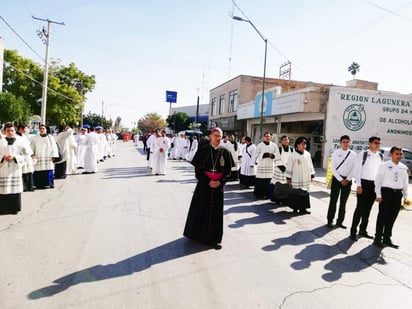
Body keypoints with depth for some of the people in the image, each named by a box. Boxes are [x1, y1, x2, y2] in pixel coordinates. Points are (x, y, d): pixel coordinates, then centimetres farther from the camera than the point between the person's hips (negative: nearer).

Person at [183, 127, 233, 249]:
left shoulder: (225, 152, 1)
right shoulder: (203, 150, -5)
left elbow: (228, 170, 4)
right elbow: (198, 169, -6)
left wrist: (220, 182, -11)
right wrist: (208, 181, -15)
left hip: (218, 186, 2)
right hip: (204, 184, -2)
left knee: (216, 211, 6)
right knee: (201, 209, 7)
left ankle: (213, 238, 18)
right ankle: (198, 234, 26)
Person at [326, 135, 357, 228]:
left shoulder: (353, 154, 1)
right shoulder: (336, 153, -3)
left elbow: (354, 169, 1)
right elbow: (333, 168, -5)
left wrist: (348, 179, -9)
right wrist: (340, 179, -11)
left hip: (347, 180, 2)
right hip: (336, 178, -1)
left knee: (343, 202, 8)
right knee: (333, 200, 2)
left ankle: (340, 221, 18)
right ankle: (330, 220, 12)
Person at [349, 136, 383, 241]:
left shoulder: (380, 156, 8)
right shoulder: (363, 154, -9)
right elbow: (357, 170, -9)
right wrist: (359, 185, -13)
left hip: (375, 185, 5)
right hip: (364, 183, -5)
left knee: (368, 209, 13)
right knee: (360, 208, -5)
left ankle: (363, 230, 25)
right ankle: (353, 231, 4)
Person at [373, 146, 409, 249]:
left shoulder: (404, 167, 8)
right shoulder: (384, 165, -7)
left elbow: (405, 182, 14)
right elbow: (378, 180, -8)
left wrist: (405, 196, 13)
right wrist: (378, 195, -12)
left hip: (398, 194, 5)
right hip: (386, 192, -5)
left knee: (392, 217, 12)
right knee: (383, 216, 0)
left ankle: (387, 238, 25)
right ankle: (378, 238, 12)